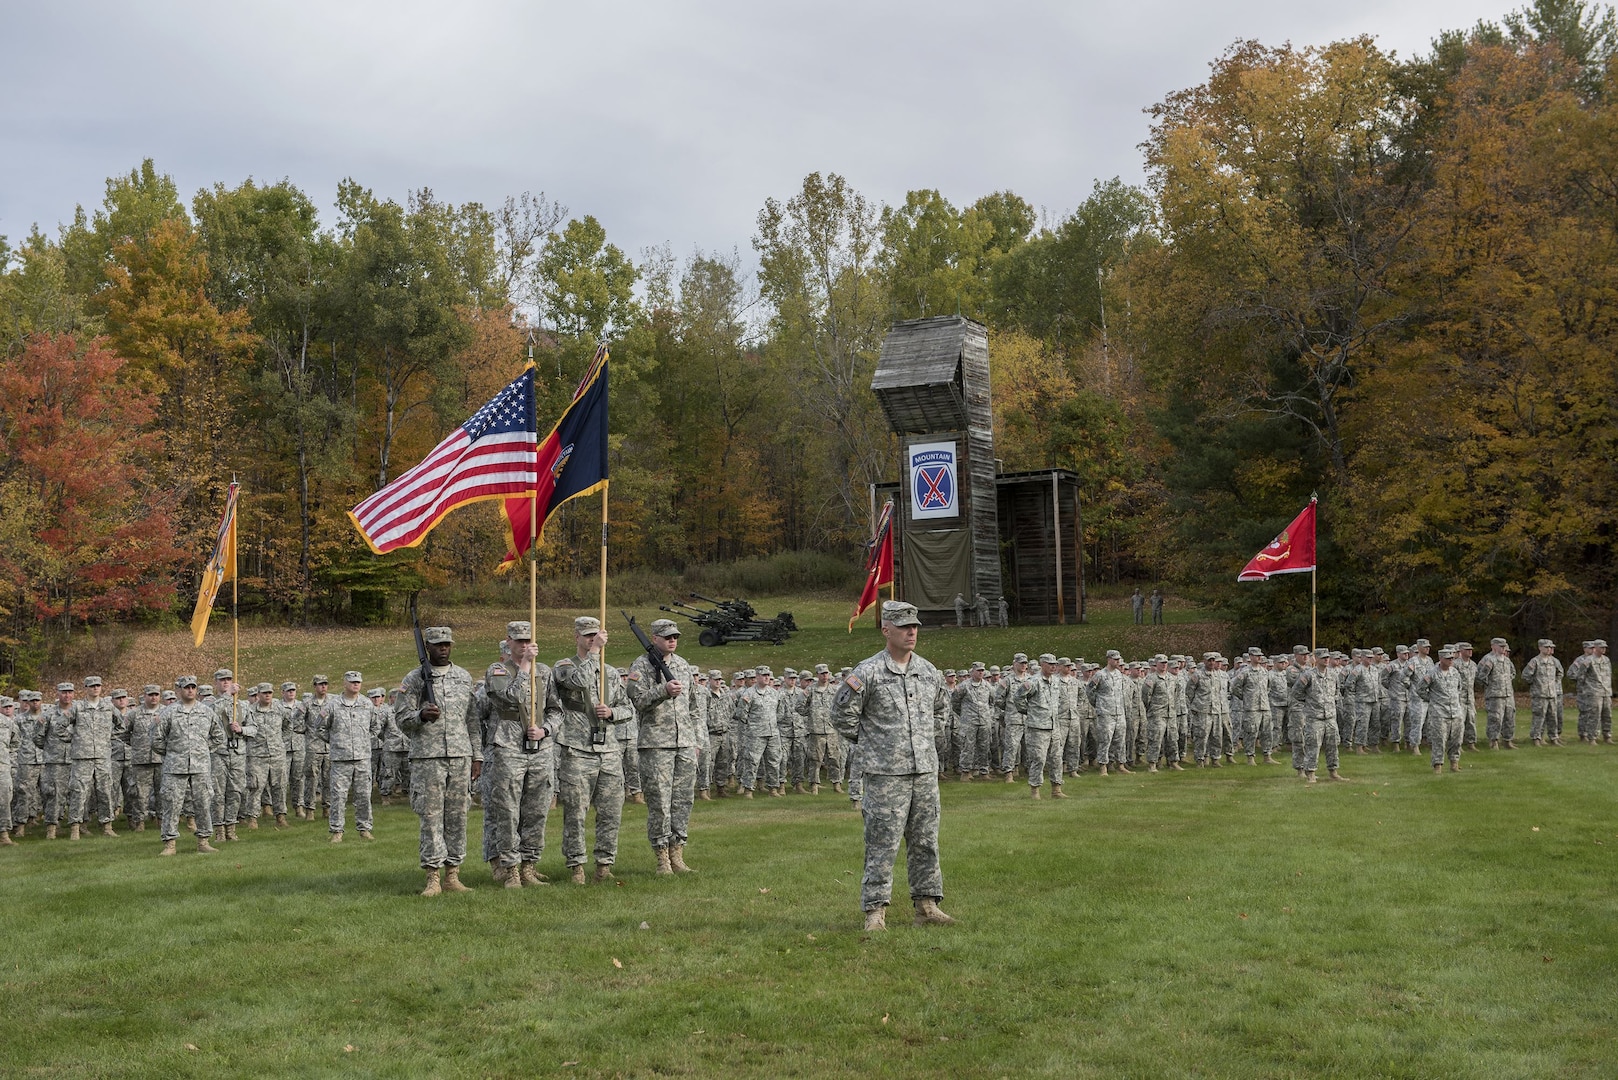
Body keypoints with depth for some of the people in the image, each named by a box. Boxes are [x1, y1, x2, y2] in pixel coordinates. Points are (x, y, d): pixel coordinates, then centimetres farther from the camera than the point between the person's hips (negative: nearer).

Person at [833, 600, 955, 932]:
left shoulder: (929, 672, 9)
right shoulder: (867, 673, -8)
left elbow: (941, 708, 29)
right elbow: (842, 714, -1)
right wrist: (869, 742, 5)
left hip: (926, 771, 5)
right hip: (885, 774, -5)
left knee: (925, 842, 9)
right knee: (882, 845, -4)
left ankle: (927, 906, 18)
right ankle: (875, 911, 3)